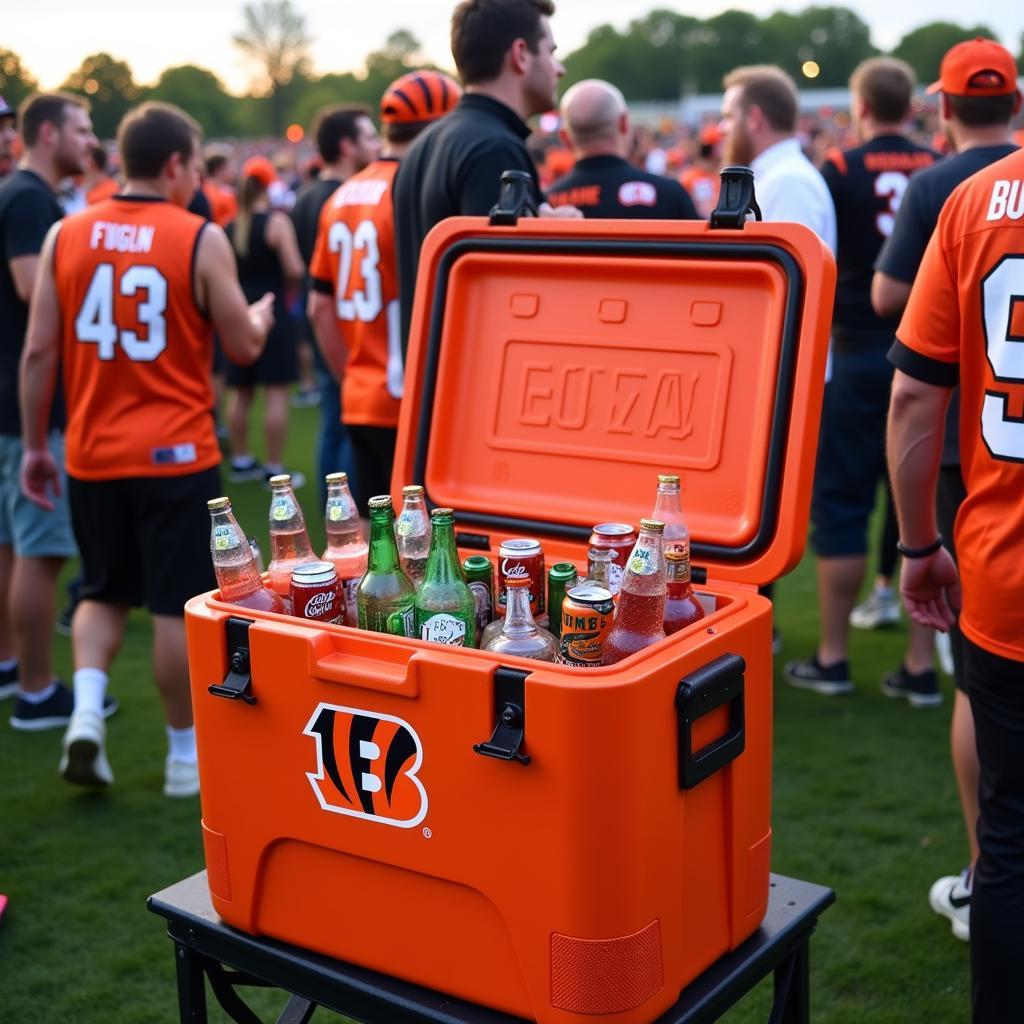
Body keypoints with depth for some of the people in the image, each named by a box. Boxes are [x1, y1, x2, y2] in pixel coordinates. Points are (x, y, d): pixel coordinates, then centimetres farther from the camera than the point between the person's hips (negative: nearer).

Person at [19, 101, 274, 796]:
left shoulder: (66, 235, 2)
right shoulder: (202, 240, -7)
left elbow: (39, 351, 2)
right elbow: (244, 347, -1)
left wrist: (35, 444, 11)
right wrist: (263, 314, 21)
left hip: (93, 453, 4)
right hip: (176, 452, -3)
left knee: (106, 591, 21)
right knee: (178, 603, 7)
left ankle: (87, 706, 1)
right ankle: (186, 753, 16)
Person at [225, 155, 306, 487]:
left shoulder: (229, 227, 7)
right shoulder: (276, 221, -10)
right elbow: (294, 269, -17)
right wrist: (285, 290, 2)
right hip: (271, 313, -6)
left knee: (239, 392, 12)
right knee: (276, 392, -3)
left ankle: (240, 461, 22)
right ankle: (275, 469, -1)